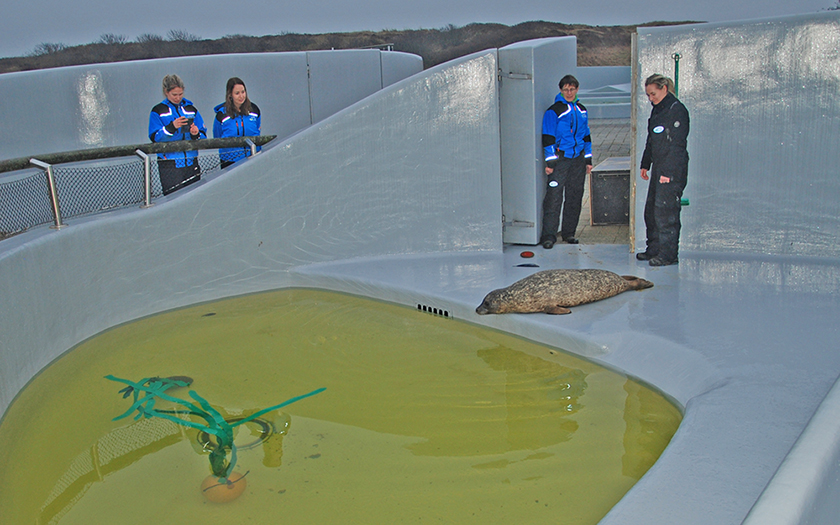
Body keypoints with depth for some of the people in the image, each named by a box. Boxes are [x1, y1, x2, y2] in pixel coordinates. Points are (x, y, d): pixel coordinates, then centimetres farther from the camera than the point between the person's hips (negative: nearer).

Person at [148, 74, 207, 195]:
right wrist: (172, 127, -21)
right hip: (169, 165, -3)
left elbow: (203, 135, 11)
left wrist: (196, 134, -12)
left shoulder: (191, 109, 14)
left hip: (191, 162, 3)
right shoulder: (158, 111, 4)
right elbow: (154, 137, -7)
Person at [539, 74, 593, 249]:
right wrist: (550, 162, -12)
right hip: (560, 158, -6)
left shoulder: (581, 110, 15)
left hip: (578, 159, 6)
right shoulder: (554, 111, -4)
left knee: (575, 197, 8)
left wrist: (588, 159, 17)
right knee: (554, 197, -10)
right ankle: (548, 236, -7)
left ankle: (569, 233, 18)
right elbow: (548, 137, -7)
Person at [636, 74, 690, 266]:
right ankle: (654, 249, 21)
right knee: (651, 209, 11)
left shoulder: (677, 110, -11)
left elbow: (677, 144, -16)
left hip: (673, 170, -9)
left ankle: (668, 254, -4)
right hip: (658, 167, 9)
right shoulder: (657, 110, 16)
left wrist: (668, 171, -20)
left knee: (665, 211, -9)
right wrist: (645, 164, 19)